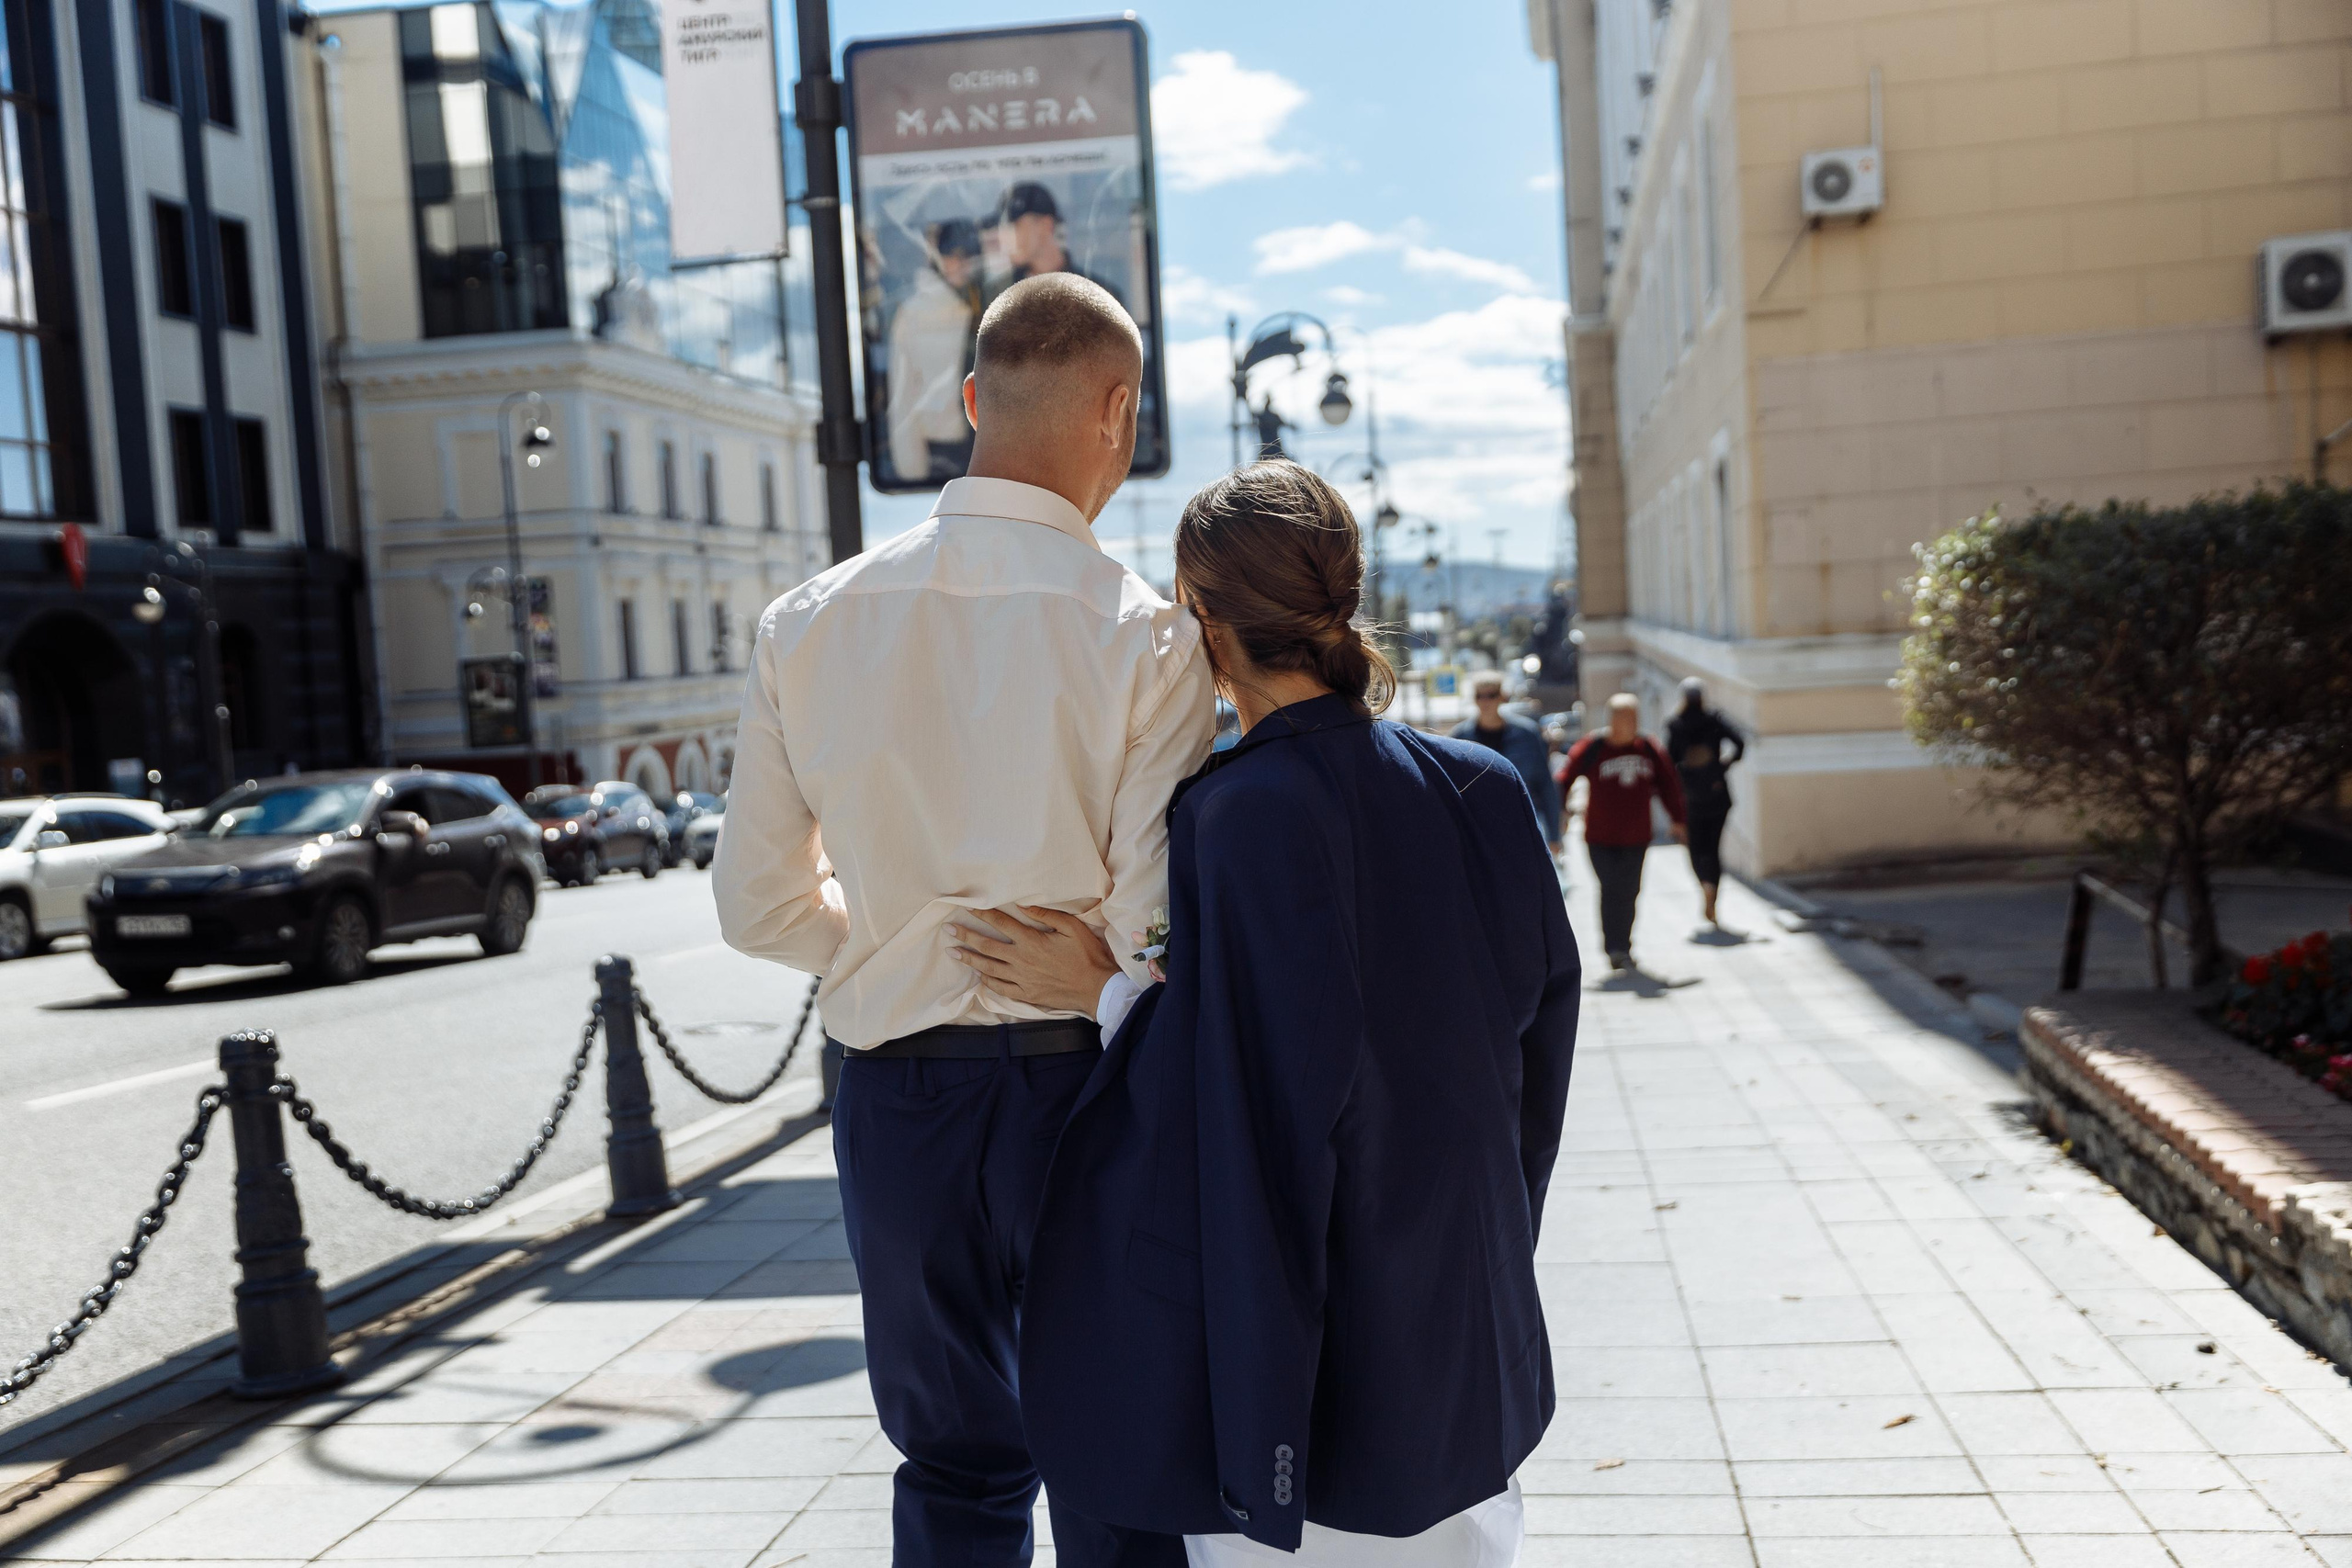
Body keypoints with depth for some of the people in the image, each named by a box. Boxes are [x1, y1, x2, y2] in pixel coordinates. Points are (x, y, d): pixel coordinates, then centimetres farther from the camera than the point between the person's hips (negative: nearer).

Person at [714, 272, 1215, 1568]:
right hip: (1085, 1082, -3)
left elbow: (758, 904, 3)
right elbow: (1157, 921, -16)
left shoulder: (809, 623, -1)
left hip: (900, 1091, 3)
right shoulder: (1144, 633, -13)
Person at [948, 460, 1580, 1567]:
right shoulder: (1478, 789, -2)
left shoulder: (1239, 814, -22)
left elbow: (1279, 1081, -24)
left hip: (1305, 1335, -6)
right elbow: (1540, 1001, 5)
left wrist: (1106, 991, -11)